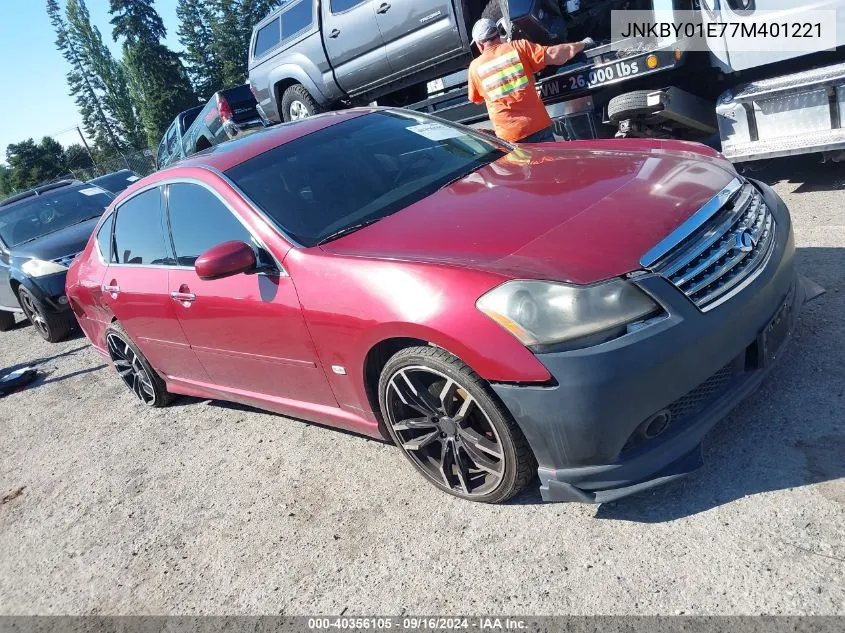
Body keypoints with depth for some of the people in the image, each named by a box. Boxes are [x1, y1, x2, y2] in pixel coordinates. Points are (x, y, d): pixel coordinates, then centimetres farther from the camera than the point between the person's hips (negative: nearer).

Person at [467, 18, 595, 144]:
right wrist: (582, 44, 11)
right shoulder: (519, 47, 2)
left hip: (508, 136, 0)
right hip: (539, 126, 0)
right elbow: (553, 56, -4)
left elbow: (477, 100, 20)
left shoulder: (475, 67, 6)